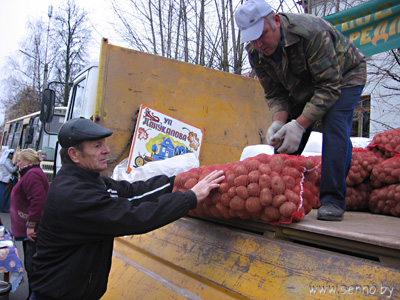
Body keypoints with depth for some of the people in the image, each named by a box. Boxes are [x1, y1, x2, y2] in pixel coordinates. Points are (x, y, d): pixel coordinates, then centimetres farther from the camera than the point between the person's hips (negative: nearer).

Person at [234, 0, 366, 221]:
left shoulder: (312, 32, -37)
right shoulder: (255, 53, -18)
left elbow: (330, 86, -36)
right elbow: (275, 94, -11)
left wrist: (300, 124, -44)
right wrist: (278, 122, -32)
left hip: (344, 75, -5)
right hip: (303, 85, 6)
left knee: (334, 125, -29)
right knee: (283, 136, -6)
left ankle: (333, 200, -24)